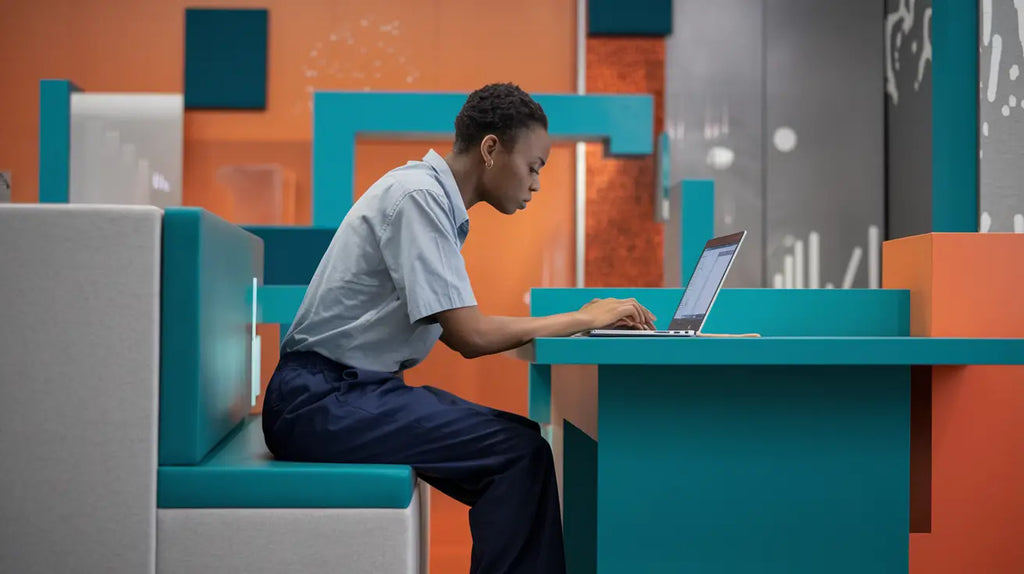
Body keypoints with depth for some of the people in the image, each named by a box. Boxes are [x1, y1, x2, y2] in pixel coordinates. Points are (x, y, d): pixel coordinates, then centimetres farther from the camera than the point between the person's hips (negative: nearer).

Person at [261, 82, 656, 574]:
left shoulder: (434, 197, 11)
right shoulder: (418, 195, -16)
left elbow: (455, 329, 13)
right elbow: (469, 337, -21)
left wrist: (583, 320, 8)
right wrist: (583, 319, -10)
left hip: (350, 389, 9)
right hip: (320, 400, -9)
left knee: (525, 442, 3)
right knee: (520, 453, -17)